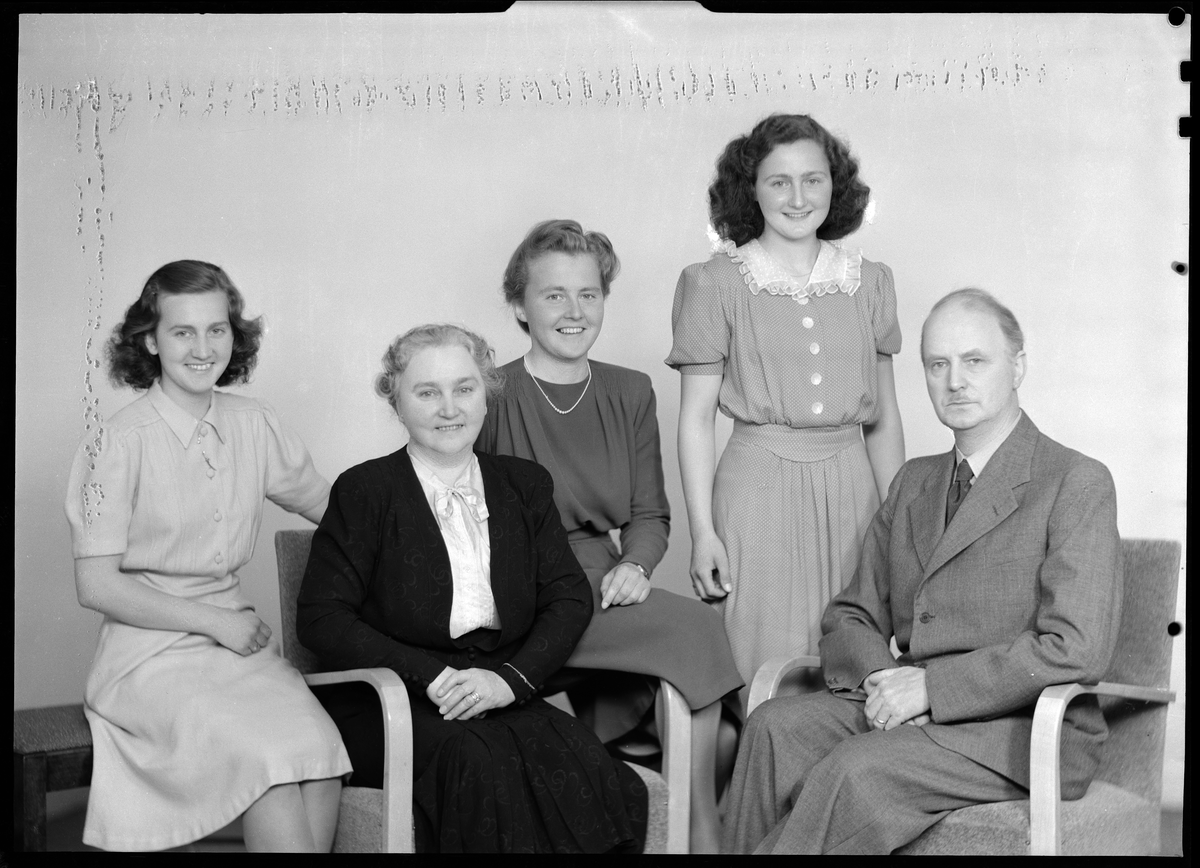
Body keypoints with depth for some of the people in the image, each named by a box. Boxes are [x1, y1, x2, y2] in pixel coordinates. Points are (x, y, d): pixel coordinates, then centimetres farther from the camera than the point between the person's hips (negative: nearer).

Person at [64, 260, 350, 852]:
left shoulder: (253, 426, 7)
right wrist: (213, 621, -10)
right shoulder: (120, 442, -8)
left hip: (237, 635, 4)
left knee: (321, 764, -24)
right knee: (271, 759, -29)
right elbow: (97, 585, -7)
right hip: (152, 648, -4)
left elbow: (335, 508, 18)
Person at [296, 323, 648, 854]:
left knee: (578, 763, -27)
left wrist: (511, 677, -10)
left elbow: (569, 597, 8)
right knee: (479, 760, -33)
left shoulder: (525, 486, 15)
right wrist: (430, 676, -15)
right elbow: (321, 619, -4)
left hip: (504, 696, 3)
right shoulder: (364, 492, 3)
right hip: (390, 705, -3)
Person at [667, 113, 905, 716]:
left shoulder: (869, 282, 11)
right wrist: (702, 531, -5)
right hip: (759, 489, -3)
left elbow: (884, 418, 15)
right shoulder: (714, 284, 1)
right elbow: (696, 418, 0)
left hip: (851, 487, 3)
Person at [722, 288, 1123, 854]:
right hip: (903, 713, 6)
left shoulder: (1078, 483, -4)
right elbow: (851, 616, 16)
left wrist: (931, 685, -18)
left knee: (857, 770, -30)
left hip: (1024, 729, -5)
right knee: (775, 727, -21)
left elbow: (1075, 648, -16)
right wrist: (880, 677, -8)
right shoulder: (913, 483, 18)